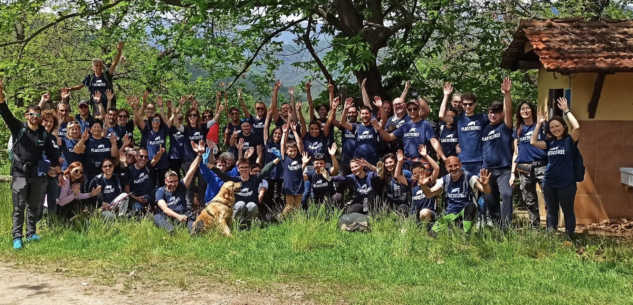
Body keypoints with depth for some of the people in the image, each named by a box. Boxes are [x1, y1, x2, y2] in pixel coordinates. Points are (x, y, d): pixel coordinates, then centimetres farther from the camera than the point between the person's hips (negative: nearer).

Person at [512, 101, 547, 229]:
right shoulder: (518, 130, 16)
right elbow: (516, 153, 16)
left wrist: (543, 123, -10)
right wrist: (513, 173, 9)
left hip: (541, 166, -3)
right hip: (524, 169, 4)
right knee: (530, 202, 7)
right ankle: (535, 228, 15)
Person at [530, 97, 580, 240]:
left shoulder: (570, 140, -5)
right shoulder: (550, 142, 8)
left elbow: (577, 127, -22)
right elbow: (533, 142, -1)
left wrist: (566, 111, -15)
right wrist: (539, 124, 0)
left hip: (566, 184, -5)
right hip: (549, 183, 5)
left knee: (568, 212, 7)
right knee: (551, 211, 13)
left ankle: (570, 239, 15)